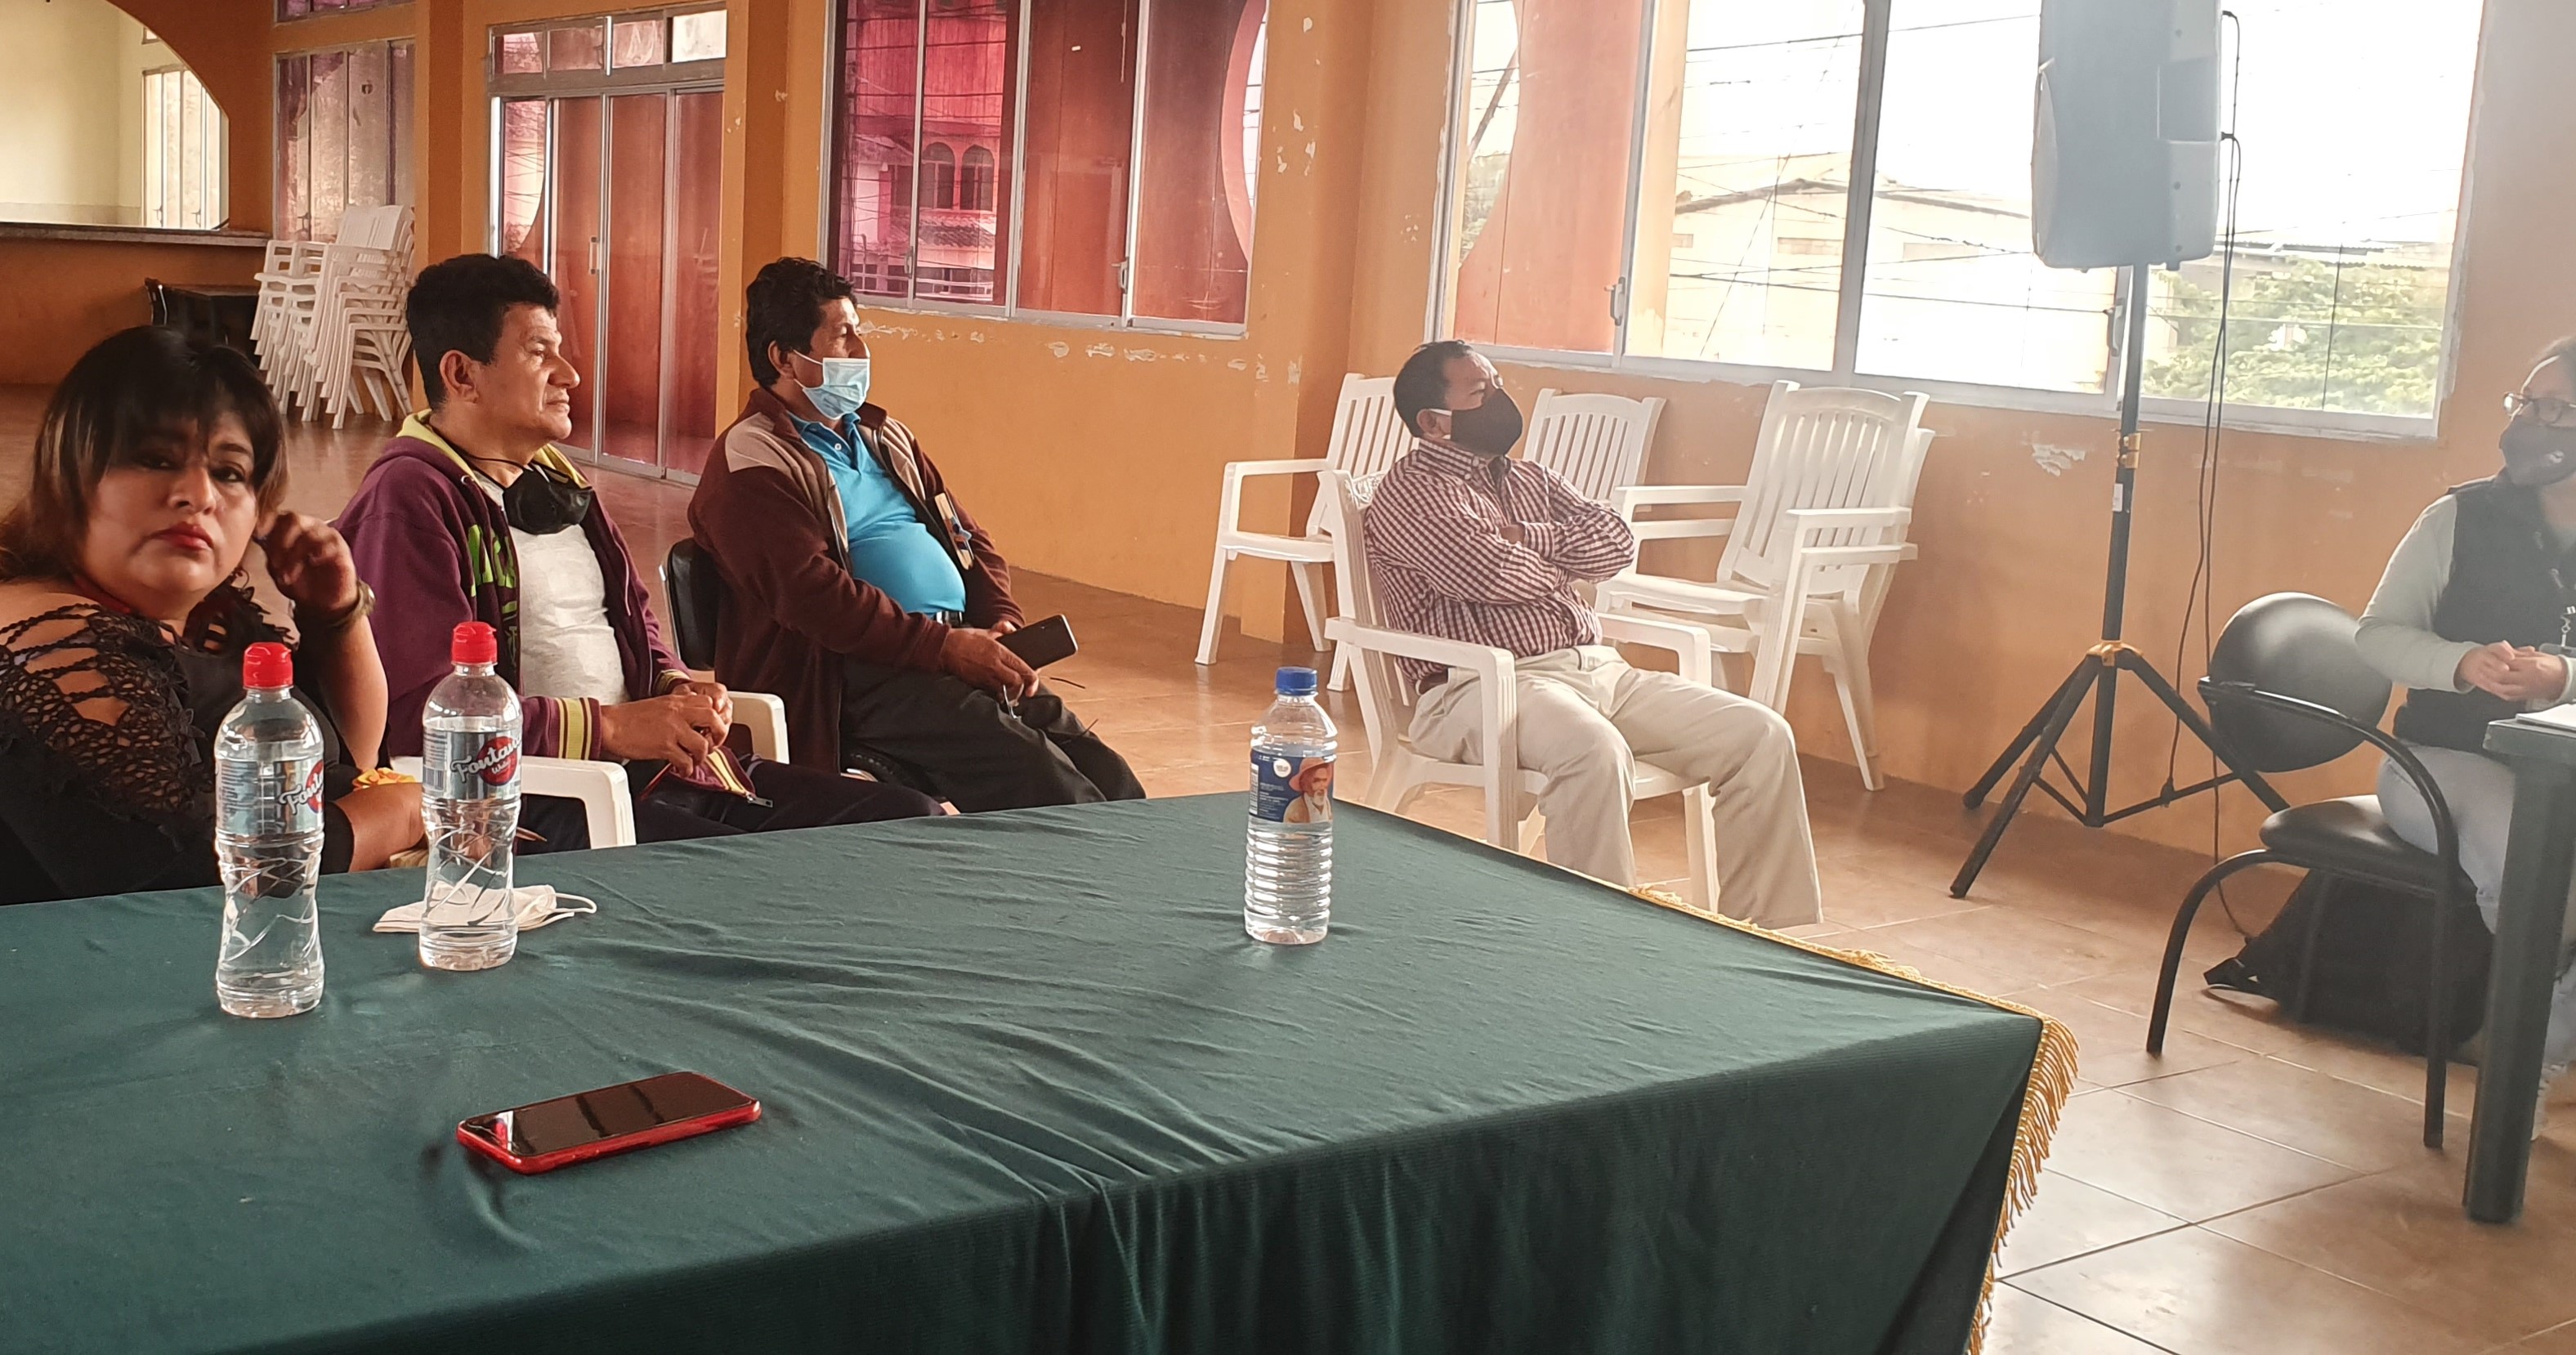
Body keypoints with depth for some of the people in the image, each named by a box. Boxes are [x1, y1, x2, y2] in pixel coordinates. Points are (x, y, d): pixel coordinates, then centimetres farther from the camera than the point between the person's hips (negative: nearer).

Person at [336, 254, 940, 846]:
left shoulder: (558, 480, 22)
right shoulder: (408, 500, -7)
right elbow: (420, 712, -17)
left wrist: (677, 688, 9)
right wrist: (610, 726, -16)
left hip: (654, 765, 9)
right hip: (541, 800, -9)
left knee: (908, 820, -3)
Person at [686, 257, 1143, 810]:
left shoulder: (885, 437, 25)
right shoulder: (751, 463, -2)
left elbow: (968, 536, 27)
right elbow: (814, 594, -15)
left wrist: (1002, 622, 6)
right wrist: (945, 645, -19)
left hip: (960, 648, 8)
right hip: (864, 672, -7)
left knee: (1113, 782, -12)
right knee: (1039, 777, -28)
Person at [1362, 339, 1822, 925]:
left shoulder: (1530, 481, 25)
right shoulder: (1409, 492, 0)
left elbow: (1616, 543, 10)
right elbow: (1491, 574, -16)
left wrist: (1525, 540, -4)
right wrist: (1559, 558, 4)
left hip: (1599, 669, 8)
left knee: (1761, 735, -8)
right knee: (1594, 751, -40)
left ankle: (1761, 931, -5)